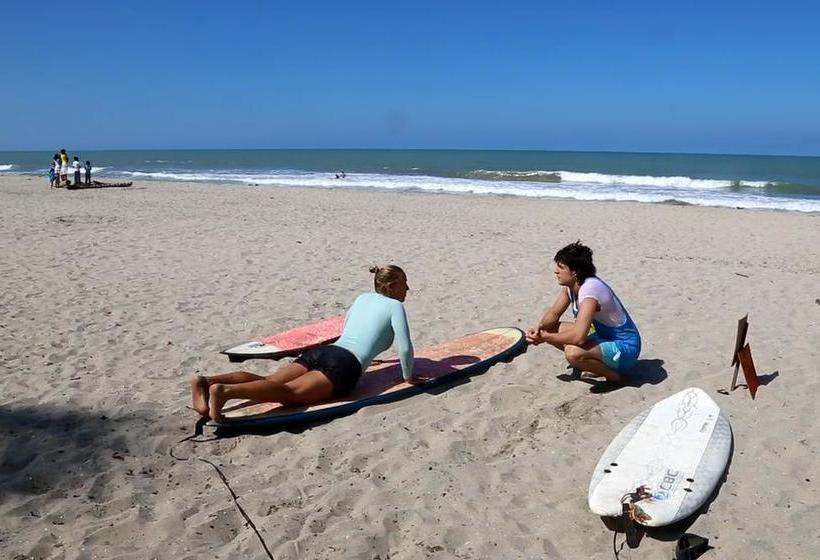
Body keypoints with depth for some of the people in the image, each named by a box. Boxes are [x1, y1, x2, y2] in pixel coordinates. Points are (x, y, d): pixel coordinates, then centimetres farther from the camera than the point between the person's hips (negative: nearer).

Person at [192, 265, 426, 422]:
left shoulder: (362, 298, 28)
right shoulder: (395, 306, 6)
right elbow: (405, 348, -4)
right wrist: (408, 376, 12)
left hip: (321, 352, 8)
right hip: (344, 366, -7)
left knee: (269, 382, -7)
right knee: (289, 392, -25)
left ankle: (206, 382, -26)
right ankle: (225, 391, -47)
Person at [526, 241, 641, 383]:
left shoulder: (590, 289, -29)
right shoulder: (569, 285, -2)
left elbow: (578, 337, -36)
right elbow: (554, 313, 9)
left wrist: (545, 337, -23)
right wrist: (540, 327, -13)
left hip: (625, 347, -9)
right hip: (604, 337, 9)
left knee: (573, 353, -35)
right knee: (552, 328, 3)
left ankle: (615, 374, -6)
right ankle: (602, 364, 9)